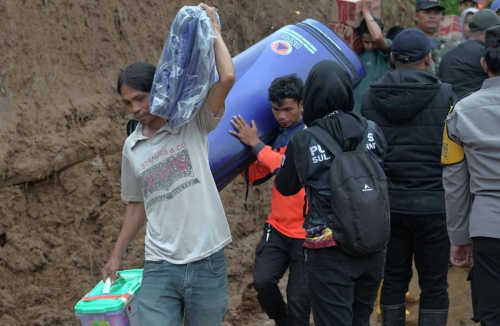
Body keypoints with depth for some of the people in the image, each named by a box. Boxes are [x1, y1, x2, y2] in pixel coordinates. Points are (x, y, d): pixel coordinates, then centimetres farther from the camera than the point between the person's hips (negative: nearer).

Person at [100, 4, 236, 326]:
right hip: (159, 267, 2)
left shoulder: (193, 123, -1)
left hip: (207, 263, -2)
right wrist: (116, 256, 20)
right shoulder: (132, 148, 10)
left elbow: (227, 78, -15)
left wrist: (214, 31, -4)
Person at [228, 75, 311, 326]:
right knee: (263, 282, -10)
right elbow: (254, 176, 19)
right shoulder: (275, 135, 9)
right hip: (278, 228, 5)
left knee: (298, 299, 0)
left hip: (307, 232, -5)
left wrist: (255, 144, -14)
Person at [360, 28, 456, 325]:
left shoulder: (370, 97, 1)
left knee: (393, 279, 13)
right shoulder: (445, 96, -8)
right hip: (432, 203, -3)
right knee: (434, 284, 5)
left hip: (387, 203, 3)